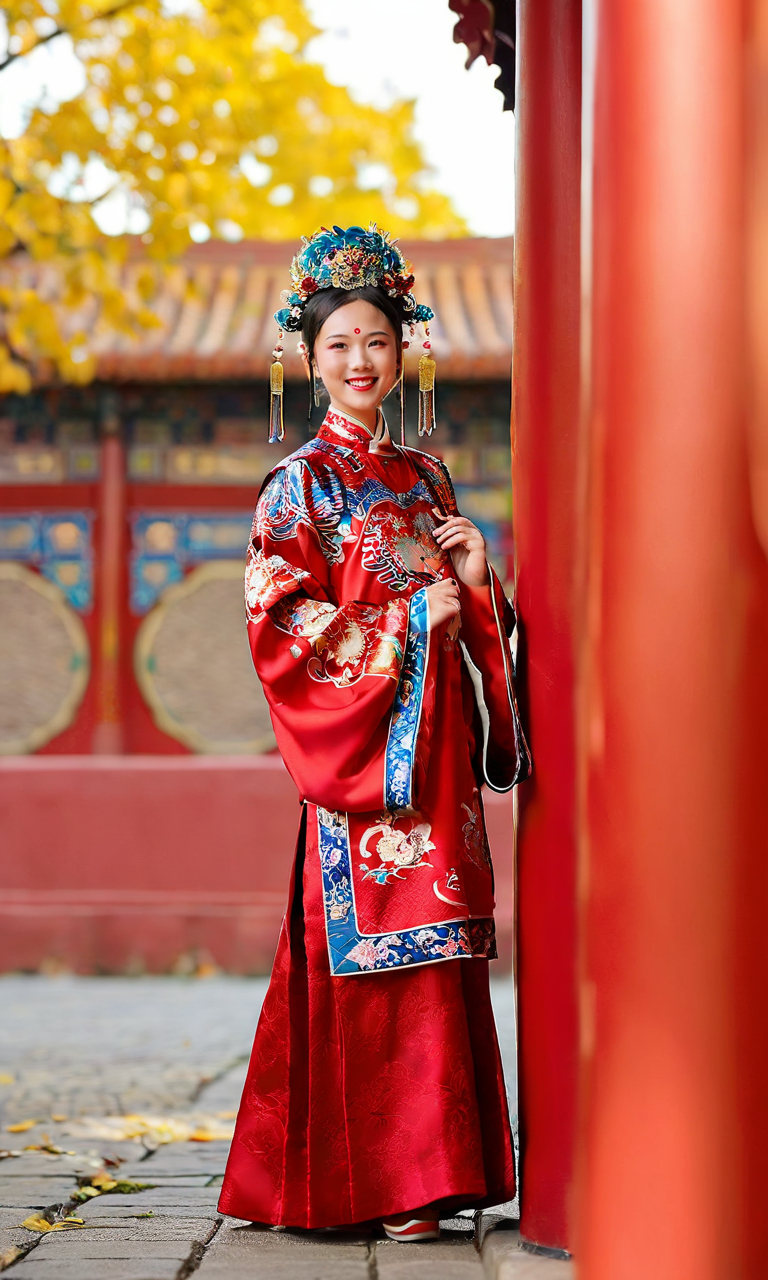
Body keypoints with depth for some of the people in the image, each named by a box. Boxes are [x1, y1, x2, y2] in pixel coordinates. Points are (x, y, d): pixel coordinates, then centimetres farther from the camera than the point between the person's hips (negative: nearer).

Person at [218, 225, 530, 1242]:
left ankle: (430, 1169, 11)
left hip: (437, 746, 6)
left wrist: (475, 580, -1)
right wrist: (408, 620, -13)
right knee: (387, 954, -9)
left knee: (438, 954, 5)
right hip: (365, 744, -6)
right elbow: (279, 625, -11)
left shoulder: (425, 479, 17)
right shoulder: (300, 484, -2)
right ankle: (389, 1185, -3)